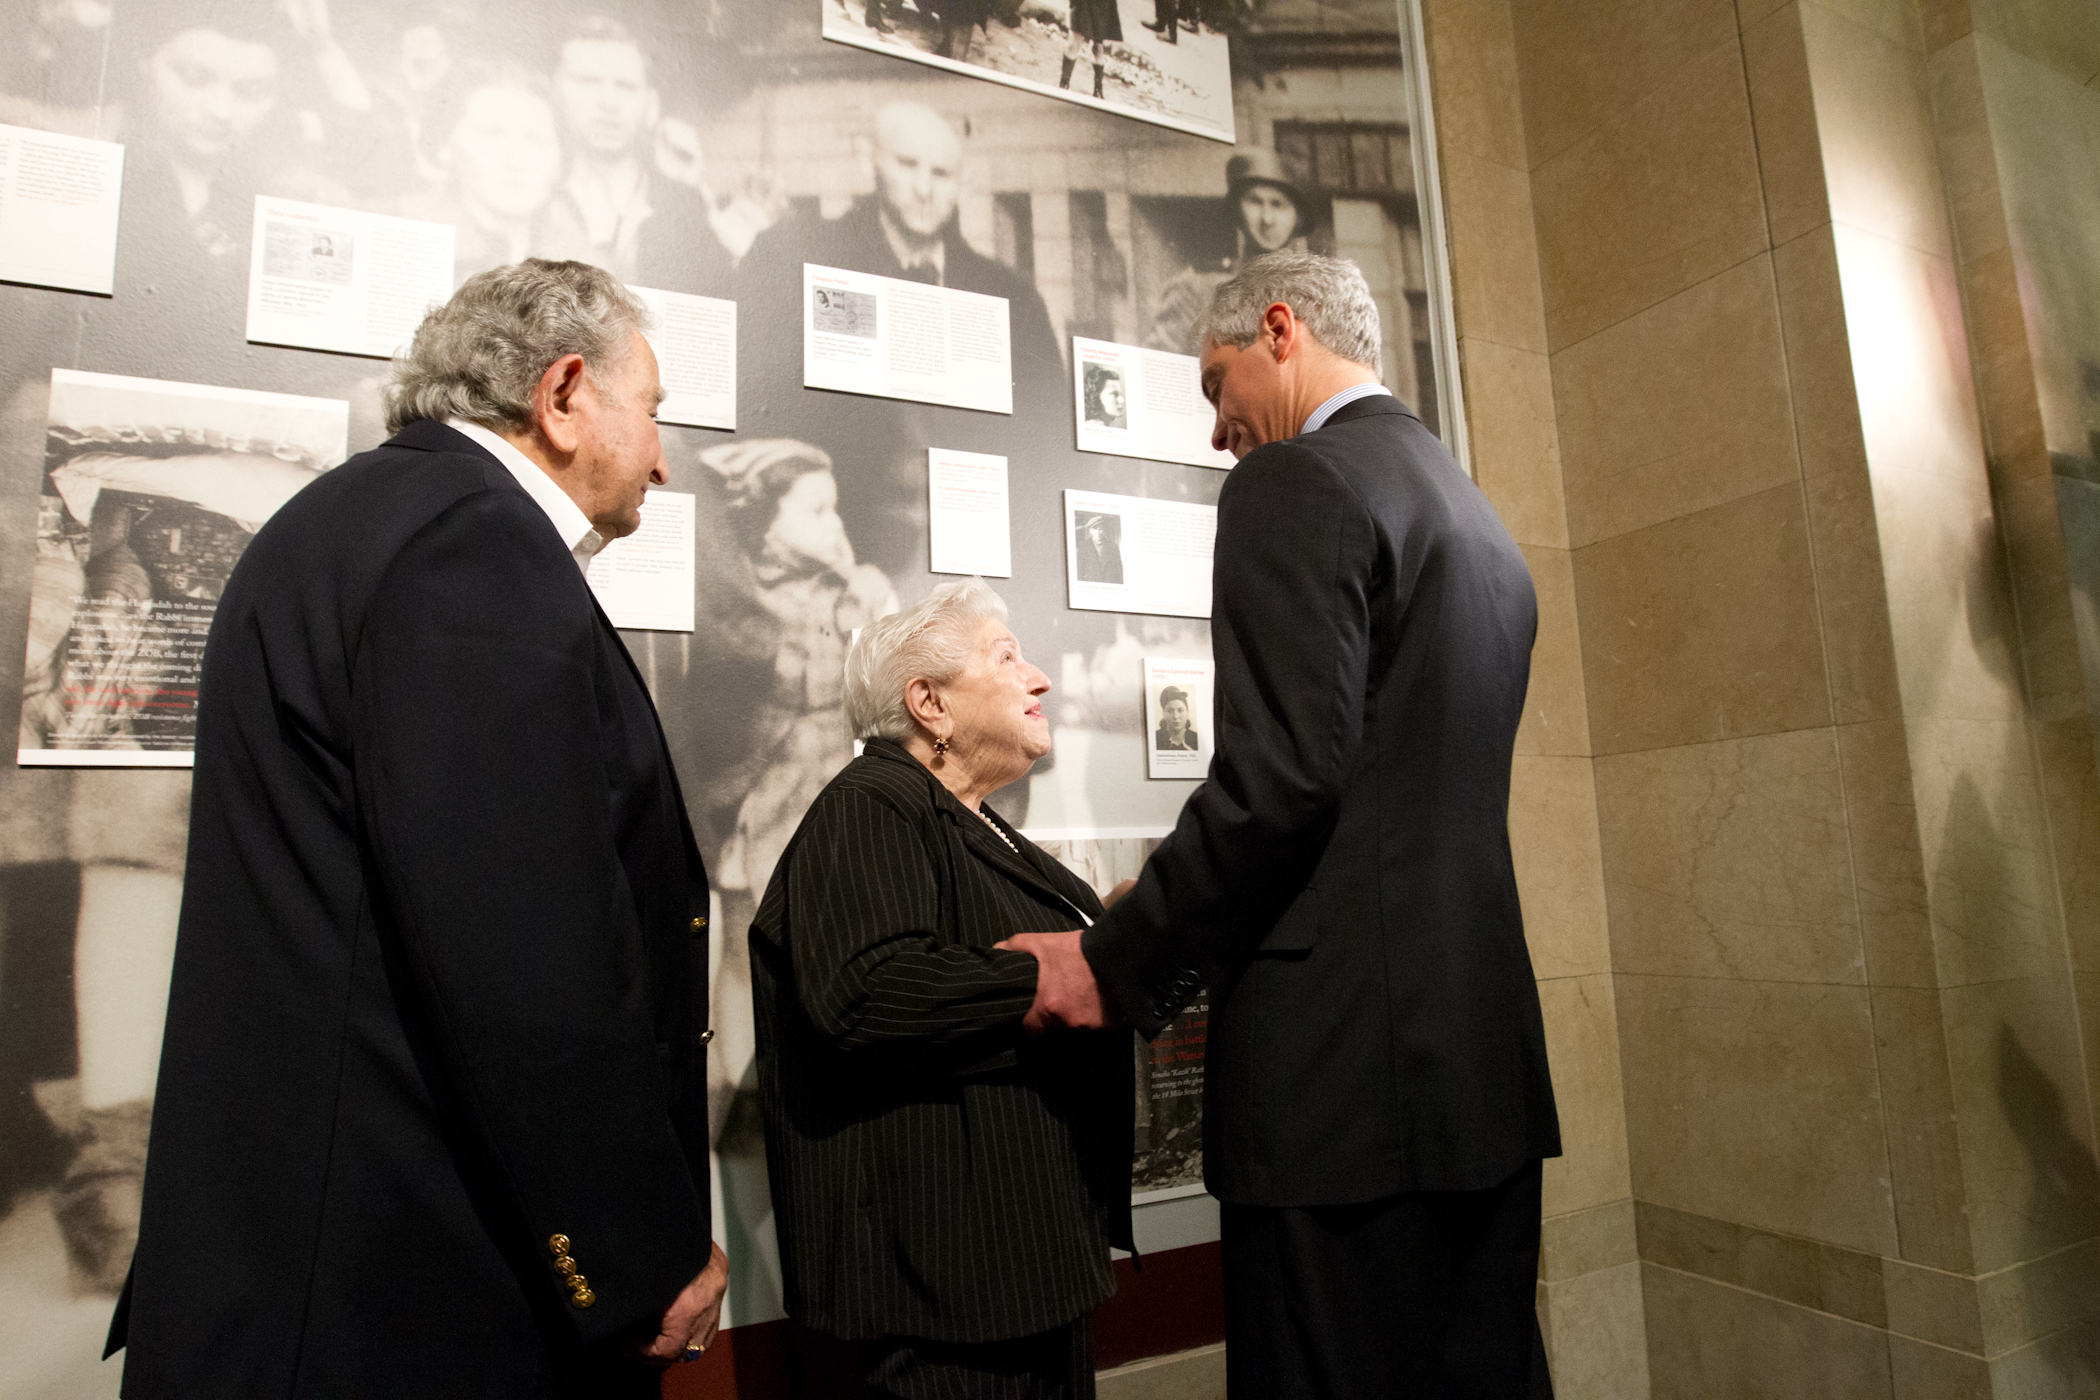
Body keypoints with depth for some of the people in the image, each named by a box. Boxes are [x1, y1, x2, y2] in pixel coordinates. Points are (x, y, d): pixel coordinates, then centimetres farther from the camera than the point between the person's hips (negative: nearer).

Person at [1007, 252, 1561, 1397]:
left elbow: (1281, 777, -20)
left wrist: (1120, 966, -8)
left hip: (1343, 1076, -9)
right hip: (1484, 1069, 9)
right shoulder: (1478, 519, 19)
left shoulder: (1295, 483, -9)